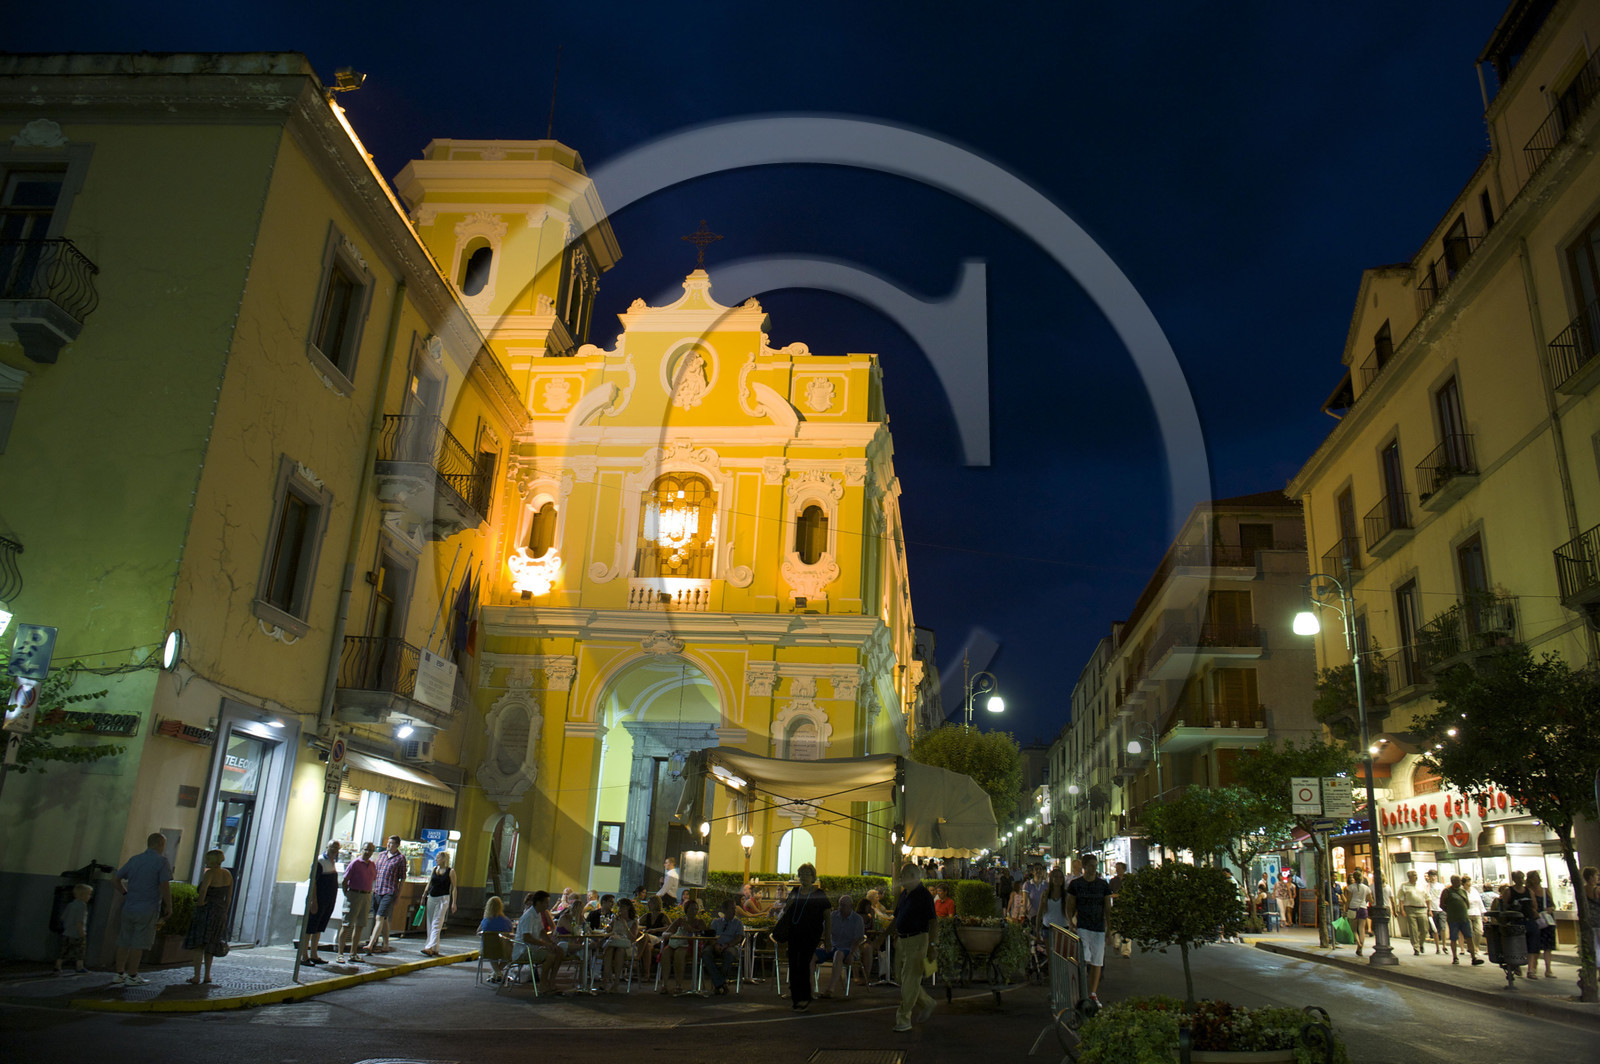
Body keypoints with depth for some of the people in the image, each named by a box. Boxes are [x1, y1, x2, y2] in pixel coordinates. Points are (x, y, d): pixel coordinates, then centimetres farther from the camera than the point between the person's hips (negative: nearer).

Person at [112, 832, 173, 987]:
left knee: (124, 942, 14)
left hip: (129, 907, 6)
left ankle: (119, 974, 21)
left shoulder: (134, 859, 9)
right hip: (148, 909, -6)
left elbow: (116, 879, 14)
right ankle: (132, 976, 6)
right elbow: (165, 886, -15)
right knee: (138, 944, 1)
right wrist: (169, 907, -5)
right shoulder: (161, 862, -10)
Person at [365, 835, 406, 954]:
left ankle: (370, 945, -19)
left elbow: (403, 877, 1)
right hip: (377, 890, 6)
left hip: (390, 892, -6)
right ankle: (386, 945, 20)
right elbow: (374, 872, 21)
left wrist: (399, 893, -3)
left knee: (379, 918, -14)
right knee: (384, 919, 12)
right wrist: (371, 886, 11)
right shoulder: (381, 855, 13)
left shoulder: (400, 858, 0)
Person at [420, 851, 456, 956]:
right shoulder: (434, 869, 10)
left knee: (436, 924, -11)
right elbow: (429, 883, 17)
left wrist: (453, 903, -9)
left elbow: (454, 888, -5)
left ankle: (430, 947, -18)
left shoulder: (450, 871, -5)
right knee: (430, 924, 8)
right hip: (432, 898, 6)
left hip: (443, 899, -6)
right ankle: (435, 949, 15)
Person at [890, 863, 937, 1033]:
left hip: (917, 940, -9)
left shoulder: (924, 895, -13)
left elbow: (932, 922, -15)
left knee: (909, 981, -5)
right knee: (906, 980, 14)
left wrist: (931, 945, -18)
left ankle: (903, 1020, 1)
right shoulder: (904, 894, 12)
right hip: (903, 940, 9)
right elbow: (897, 917, 21)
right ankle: (927, 1005, 33)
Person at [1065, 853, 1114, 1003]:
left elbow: (1107, 908, 7)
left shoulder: (1103, 885, 5)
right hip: (1081, 927, -2)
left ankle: (1093, 994, 17)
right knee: (1083, 960, -14)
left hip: (1099, 928, 2)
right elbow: (1070, 907, 5)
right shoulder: (1075, 884, 1)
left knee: (1097, 962, 5)